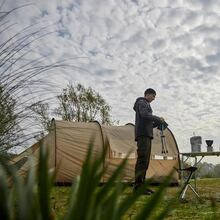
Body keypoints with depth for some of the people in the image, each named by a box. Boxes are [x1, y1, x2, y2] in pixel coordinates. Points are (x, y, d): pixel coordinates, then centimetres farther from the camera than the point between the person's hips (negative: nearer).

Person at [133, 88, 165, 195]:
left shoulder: (146, 104, 32)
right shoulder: (142, 102, 3)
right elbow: (144, 115, -17)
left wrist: (157, 123, 14)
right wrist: (158, 119, -6)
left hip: (147, 135, 10)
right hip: (143, 134, -10)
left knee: (145, 161, 6)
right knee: (142, 159, -16)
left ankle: (141, 185, 7)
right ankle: (138, 185, -18)